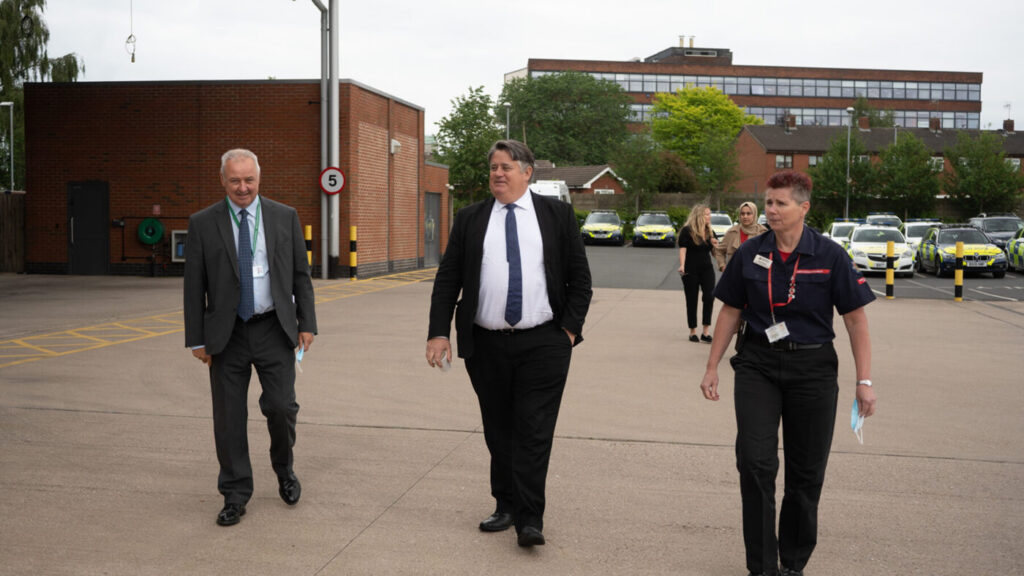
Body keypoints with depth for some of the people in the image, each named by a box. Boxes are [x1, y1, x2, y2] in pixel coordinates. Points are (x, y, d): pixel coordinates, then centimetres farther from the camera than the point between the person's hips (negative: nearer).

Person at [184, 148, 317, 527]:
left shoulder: (285, 217, 3)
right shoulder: (203, 224, 0)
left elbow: (301, 275, 6)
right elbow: (194, 286, 1)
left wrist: (306, 323, 1)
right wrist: (197, 339, -1)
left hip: (274, 329, 0)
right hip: (227, 334, 0)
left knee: (281, 407, -3)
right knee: (228, 417, 4)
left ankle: (284, 469, 26)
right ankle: (235, 495, 18)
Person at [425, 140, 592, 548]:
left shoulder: (557, 215, 4)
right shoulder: (469, 220, 7)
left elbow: (579, 277, 6)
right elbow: (447, 280, 5)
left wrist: (570, 327, -3)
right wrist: (439, 332, -5)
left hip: (543, 344, -2)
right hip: (485, 345, 2)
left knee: (534, 433, -4)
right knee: (499, 433, 11)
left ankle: (529, 520, 1)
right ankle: (506, 506, 25)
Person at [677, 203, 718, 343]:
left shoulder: (709, 232, 11)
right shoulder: (687, 231, -6)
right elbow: (682, 249, -12)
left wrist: (715, 245, -3)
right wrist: (682, 265, -26)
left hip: (707, 269, 4)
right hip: (691, 271, -4)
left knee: (709, 297, -13)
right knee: (692, 301, 5)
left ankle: (705, 331, -10)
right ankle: (693, 332, 16)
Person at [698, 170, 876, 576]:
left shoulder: (829, 256, -5)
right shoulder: (750, 254, 0)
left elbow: (855, 319, -4)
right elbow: (731, 312, 8)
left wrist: (864, 381, -9)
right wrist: (712, 368, 8)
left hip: (812, 368, -1)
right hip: (758, 365, 1)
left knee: (806, 471, 7)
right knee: (755, 462, -8)